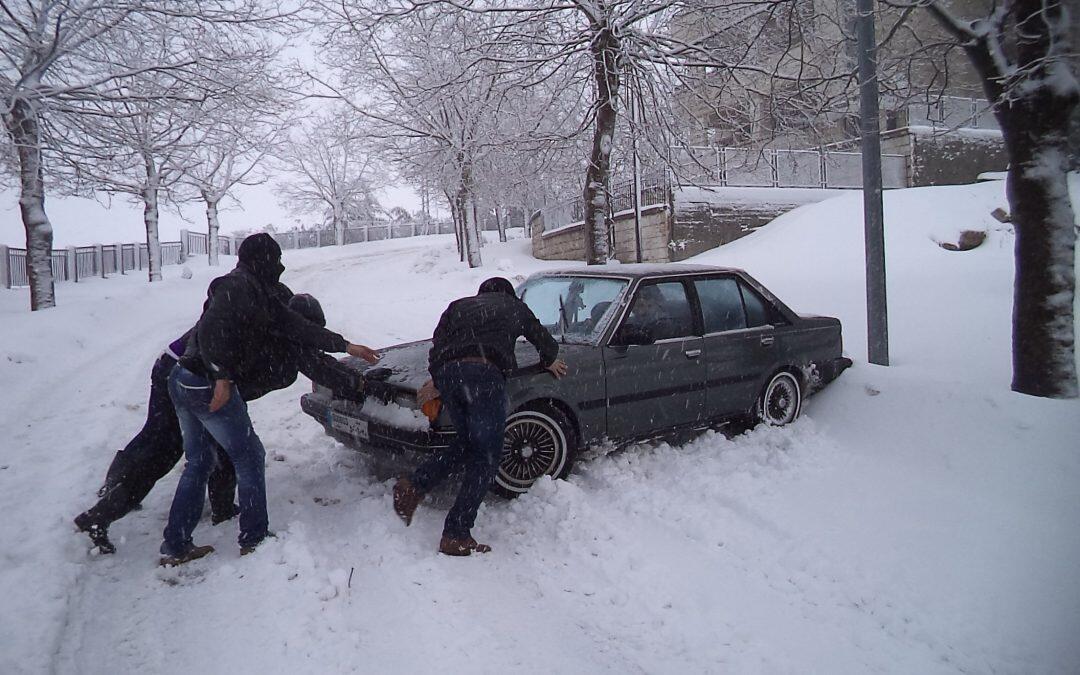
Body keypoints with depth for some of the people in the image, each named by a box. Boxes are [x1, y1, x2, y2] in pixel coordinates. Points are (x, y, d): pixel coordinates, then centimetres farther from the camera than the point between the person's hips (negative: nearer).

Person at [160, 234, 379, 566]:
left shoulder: (258, 293, 16)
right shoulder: (240, 285, -13)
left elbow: (294, 326, 17)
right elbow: (211, 330, -27)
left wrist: (345, 346, 17)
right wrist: (222, 378, -26)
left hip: (183, 380, 10)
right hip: (206, 385, -10)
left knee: (198, 462, 17)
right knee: (249, 456, 4)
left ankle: (175, 546, 22)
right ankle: (255, 538, 14)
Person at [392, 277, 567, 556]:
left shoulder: (459, 305, 34)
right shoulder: (515, 307, 31)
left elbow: (438, 343, 23)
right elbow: (543, 339, 43)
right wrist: (550, 362, 61)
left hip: (446, 373, 4)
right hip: (484, 373, -4)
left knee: (466, 443, 20)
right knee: (485, 456, 1)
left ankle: (413, 487, 6)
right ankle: (456, 536, -3)